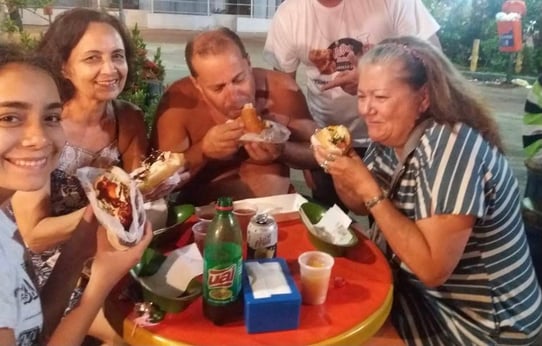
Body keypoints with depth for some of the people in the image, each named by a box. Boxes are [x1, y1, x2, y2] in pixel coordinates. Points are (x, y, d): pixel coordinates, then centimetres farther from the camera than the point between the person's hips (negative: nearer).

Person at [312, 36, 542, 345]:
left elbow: (432, 269, -31)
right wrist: (339, 170, -10)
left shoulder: (450, 144, -28)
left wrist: (368, 188, -29)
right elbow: (361, 206, 10)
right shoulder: (391, 137, -4)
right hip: (414, 289, 7)